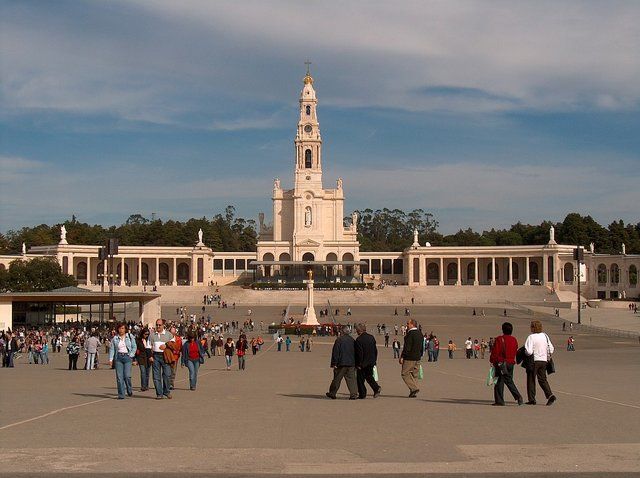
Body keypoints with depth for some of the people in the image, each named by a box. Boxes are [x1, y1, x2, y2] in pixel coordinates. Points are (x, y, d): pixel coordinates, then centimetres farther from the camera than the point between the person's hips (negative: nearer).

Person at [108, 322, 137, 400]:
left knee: (127, 376, -11)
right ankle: (121, 395, 2)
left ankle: (129, 390, 15)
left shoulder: (130, 336, 6)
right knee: (119, 377, -3)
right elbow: (111, 349, 7)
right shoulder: (115, 338, 8)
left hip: (127, 357, -1)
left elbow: (134, 347, 9)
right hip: (118, 357, 1)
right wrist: (110, 359, -2)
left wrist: (131, 355, -3)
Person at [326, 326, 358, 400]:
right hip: (351, 363, 5)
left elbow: (335, 353, -11)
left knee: (337, 379, 7)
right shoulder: (352, 340, 8)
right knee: (351, 379, 4)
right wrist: (355, 364, 22)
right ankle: (354, 394, -6)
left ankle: (332, 393, 18)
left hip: (341, 363, -5)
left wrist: (334, 363, -8)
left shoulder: (339, 340, -10)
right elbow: (355, 352, 15)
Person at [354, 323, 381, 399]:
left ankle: (362, 394, 9)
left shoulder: (359, 340, -17)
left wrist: (358, 364, -12)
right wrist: (374, 360, 17)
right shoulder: (371, 337, 5)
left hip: (363, 362, -7)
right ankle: (376, 388, -1)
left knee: (360, 379, 6)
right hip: (371, 362, 7)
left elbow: (359, 353, -19)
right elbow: (375, 350, 10)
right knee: (369, 376, 19)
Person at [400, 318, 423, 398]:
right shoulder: (420, 333, 11)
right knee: (414, 375, 13)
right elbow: (421, 347, 16)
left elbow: (407, 347, -19)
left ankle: (414, 388, -12)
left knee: (405, 374, 0)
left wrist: (401, 357, -14)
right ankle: (412, 392, 12)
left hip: (409, 358, -8)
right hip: (417, 358, 8)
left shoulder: (410, 334, -16)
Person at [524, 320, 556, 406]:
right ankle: (550, 395, -7)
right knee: (543, 379, 12)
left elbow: (529, 351, -22)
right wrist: (548, 358, 19)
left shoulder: (531, 337, -15)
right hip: (543, 360, 5)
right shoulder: (545, 336, 4)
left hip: (534, 360, -5)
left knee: (531, 380, 7)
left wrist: (525, 351, 0)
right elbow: (551, 349, 7)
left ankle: (532, 399, 8)